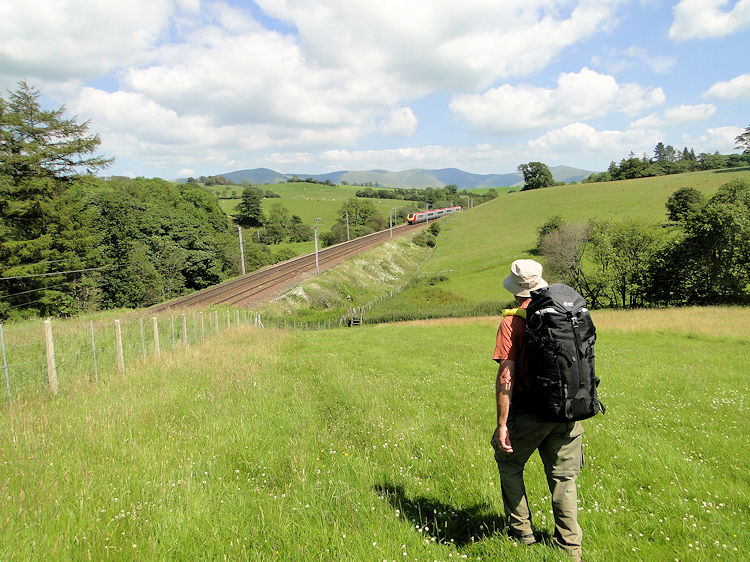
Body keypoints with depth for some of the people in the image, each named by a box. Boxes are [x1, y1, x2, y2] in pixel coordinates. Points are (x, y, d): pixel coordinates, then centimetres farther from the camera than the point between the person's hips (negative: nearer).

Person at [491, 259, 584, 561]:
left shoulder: (512, 321, -13)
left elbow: (506, 377, -18)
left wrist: (502, 424, -15)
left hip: (529, 412, -4)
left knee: (510, 465, 19)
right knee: (563, 476, 16)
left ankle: (522, 534, 24)